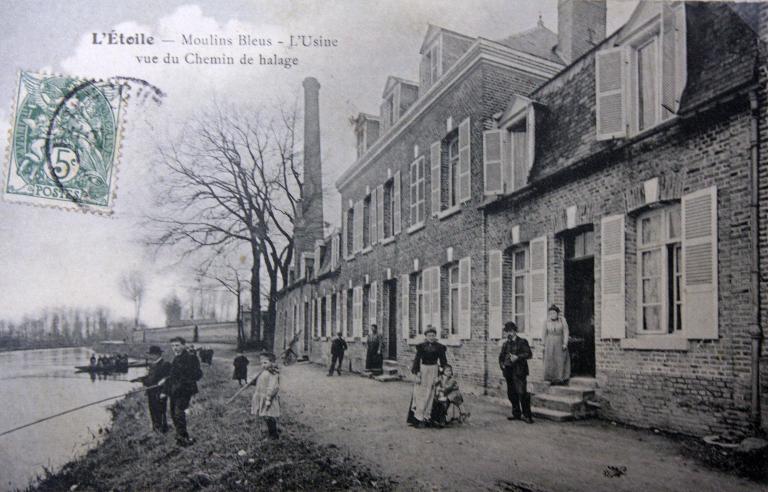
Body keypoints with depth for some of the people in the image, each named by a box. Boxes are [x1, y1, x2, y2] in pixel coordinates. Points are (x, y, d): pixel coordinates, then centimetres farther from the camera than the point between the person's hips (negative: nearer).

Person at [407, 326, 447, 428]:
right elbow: (417, 359, 0)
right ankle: (419, 418, 1)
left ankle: (426, 416, 7)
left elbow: (443, 361, 7)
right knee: (420, 393, -3)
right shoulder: (421, 346, 2)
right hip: (422, 369, -1)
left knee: (429, 394, 1)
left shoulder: (439, 347, 4)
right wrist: (416, 372, -9)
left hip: (433, 371, 1)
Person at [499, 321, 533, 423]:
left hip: (519, 372, -6)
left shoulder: (522, 342, 1)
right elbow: (501, 356, 24)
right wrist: (502, 365, 7)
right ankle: (516, 414, 18)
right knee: (511, 394, 8)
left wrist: (517, 357, -20)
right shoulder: (505, 344, 18)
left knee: (522, 393, -12)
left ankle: (527, 415, -5)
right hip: (508, 372, 6)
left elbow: (528, 354, -9)